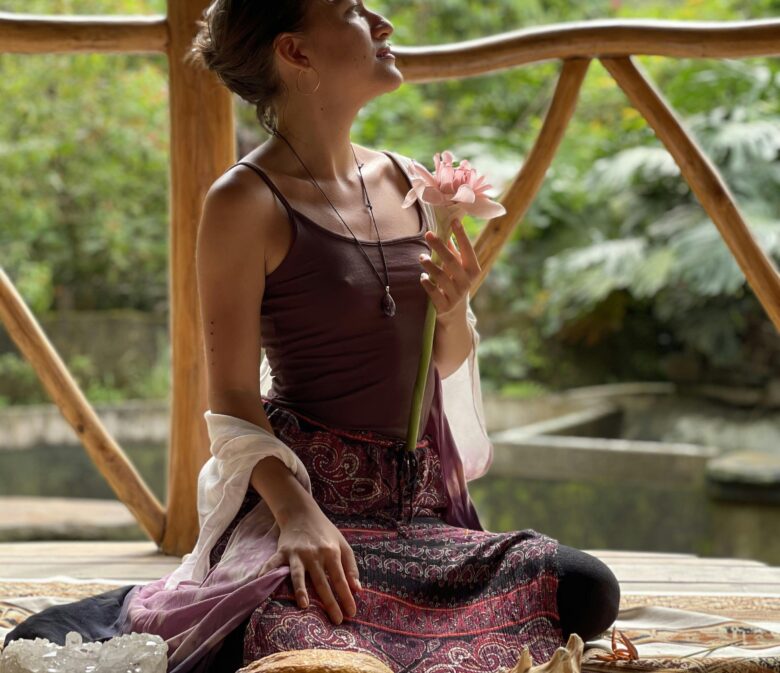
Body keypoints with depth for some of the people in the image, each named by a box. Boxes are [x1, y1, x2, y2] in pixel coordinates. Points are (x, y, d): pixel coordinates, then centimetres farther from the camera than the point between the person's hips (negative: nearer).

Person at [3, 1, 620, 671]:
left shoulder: (404, 181, 11)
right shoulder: (245, 202, -9)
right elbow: (232, 402, -11)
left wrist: (454, 312, -4)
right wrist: (297, 514, -27)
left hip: (422, 498, 7)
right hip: (308, 486, -7)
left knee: (588, 588, -16)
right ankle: (135, 614, -1)